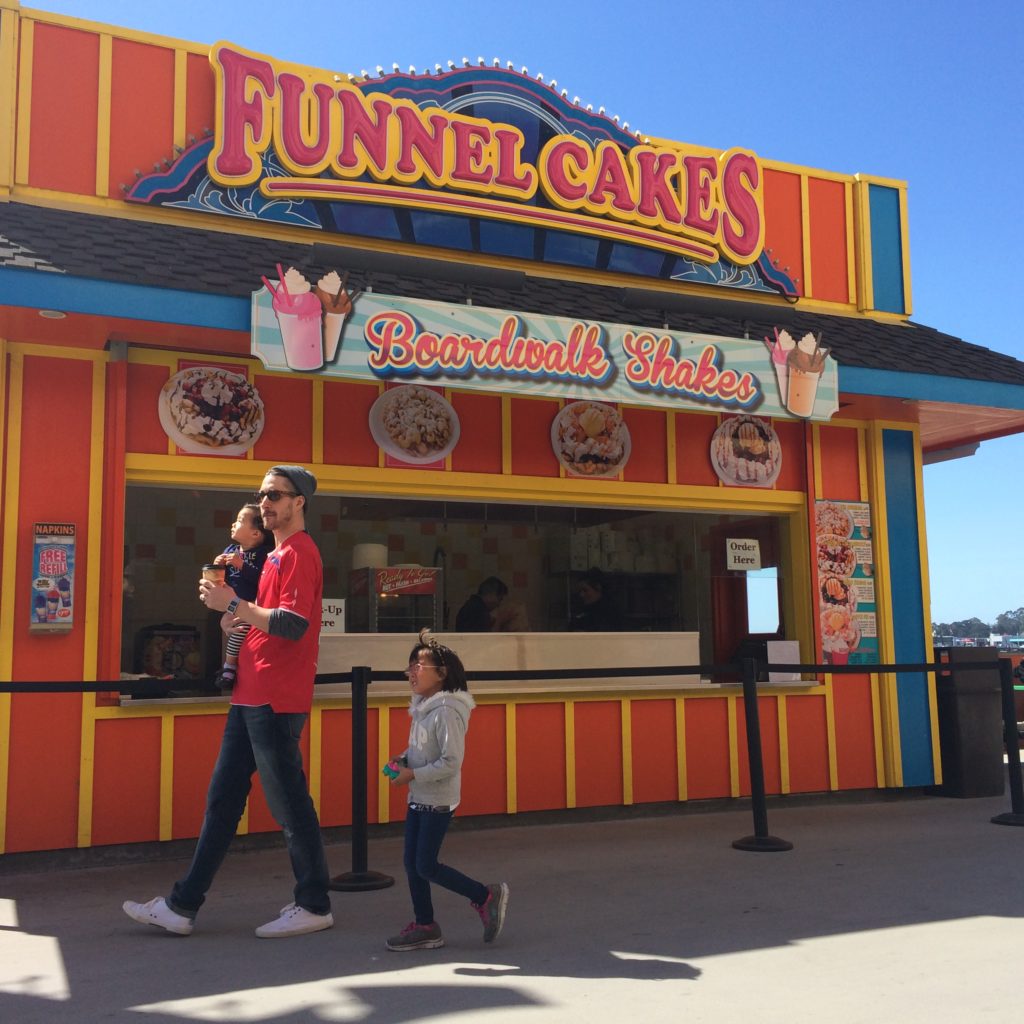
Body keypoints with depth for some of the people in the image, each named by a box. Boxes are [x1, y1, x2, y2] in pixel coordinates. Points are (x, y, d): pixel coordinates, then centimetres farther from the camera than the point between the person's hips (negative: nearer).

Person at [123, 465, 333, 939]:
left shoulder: (299, 552, -11)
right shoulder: (278, 554, 20)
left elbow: (294, 624, -21)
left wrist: (234, 605, -16)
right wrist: (238, 617, 7)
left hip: (275, 701, -10)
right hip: (250, 696, 10)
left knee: (289, 803, -1)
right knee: (222, 799, 11)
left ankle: (315, 906, 12)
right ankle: (182, 905, 18)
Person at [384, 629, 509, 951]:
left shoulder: (446, 712, -21)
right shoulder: (422, 707, 7)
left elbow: (451, 762, -25)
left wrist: (412, 775, -21)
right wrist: (402, 761, 1)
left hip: (438, 800, -9)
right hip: (418, 798, 9)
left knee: (426, 866, -4)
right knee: (411, 863, 10)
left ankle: (487, 896, 11)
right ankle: (425, 927, 22)